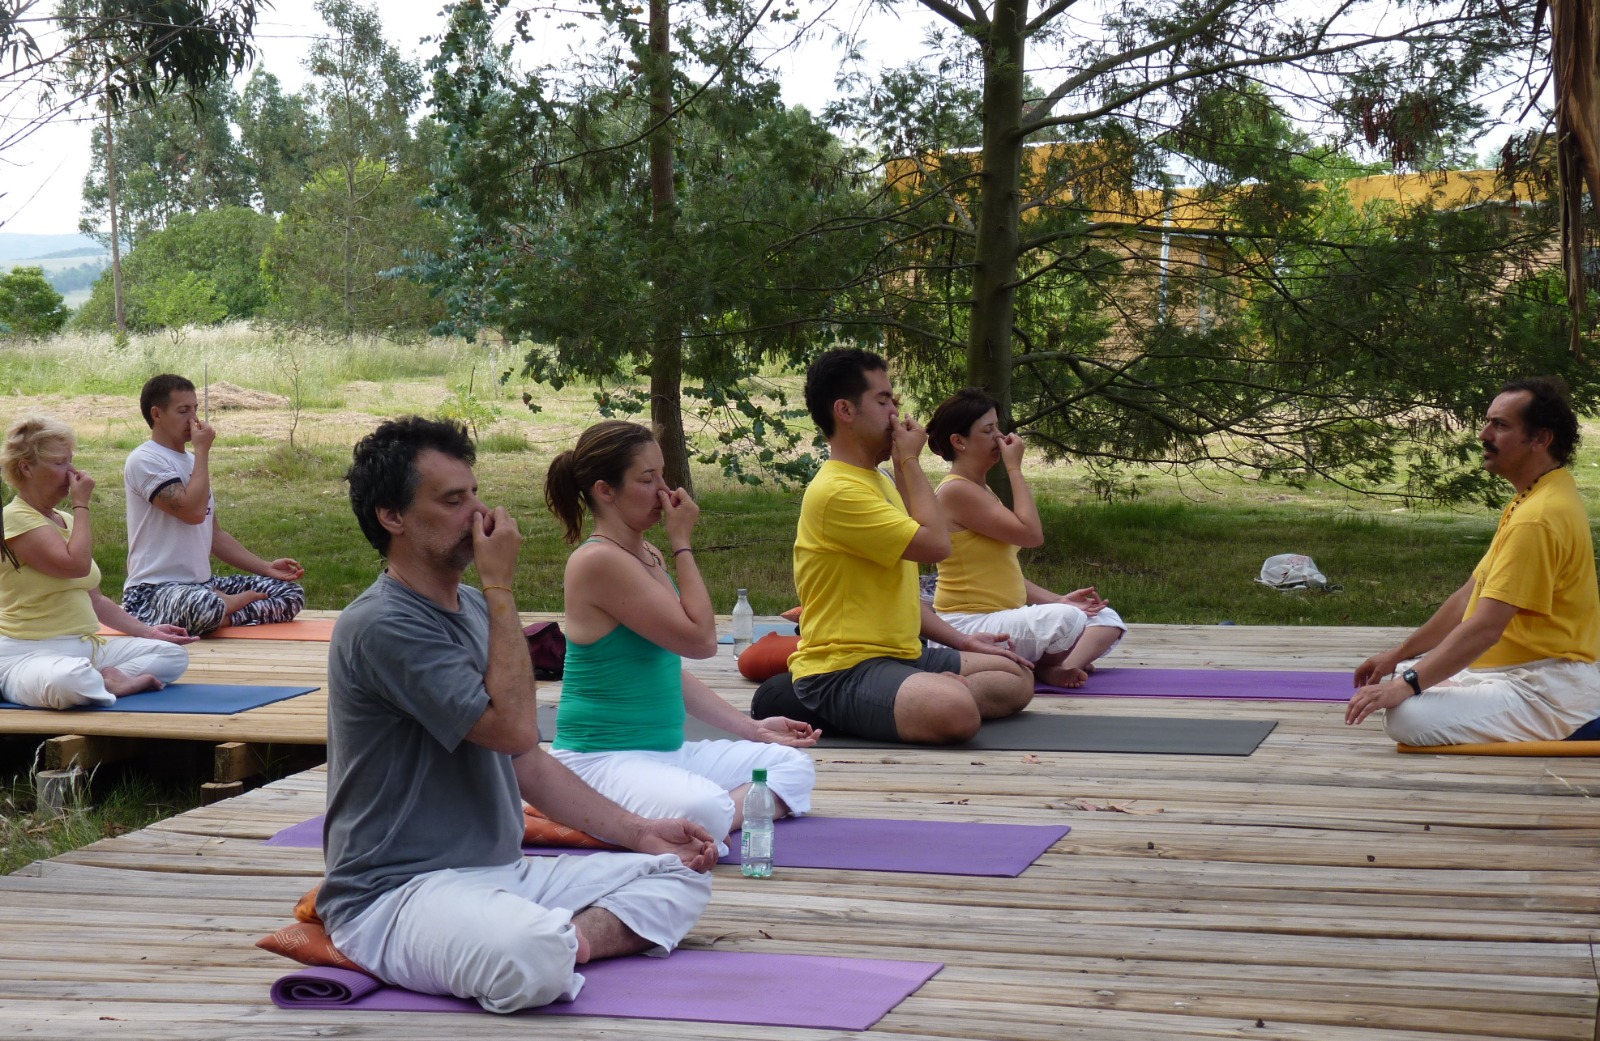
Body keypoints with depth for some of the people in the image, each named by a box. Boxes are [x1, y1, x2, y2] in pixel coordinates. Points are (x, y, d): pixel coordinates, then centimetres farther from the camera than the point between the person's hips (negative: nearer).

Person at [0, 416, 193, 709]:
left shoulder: (67, 520, 18)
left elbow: (95, 598, 22)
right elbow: (76, 564, -24)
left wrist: (147, 631, 14)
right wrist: (82, 504, -12)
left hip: (87, 649, 9)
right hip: (28, 654, -9)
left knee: (174, 655, 1)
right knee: (70, 680, -43)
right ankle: (115, 682, -15)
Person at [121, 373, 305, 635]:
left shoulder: (192, 462, 18)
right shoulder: (144, 460, -10)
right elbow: (193, 511, -22)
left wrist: (265, 567, 10)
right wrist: (202, 450, -11)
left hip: (202, 585, 8)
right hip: (154, 591, -8)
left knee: (291, 593, -1)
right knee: (205, 605, -41)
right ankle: (236, 604, -9)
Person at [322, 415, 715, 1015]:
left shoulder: (471, 610, 15)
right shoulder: (381, 627, -16)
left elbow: (526, 762, 19)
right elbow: (513, 727, -22)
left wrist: (637, 831, 12)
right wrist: (500, 588, -15)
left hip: (501, 875, 10)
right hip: (397, 892, -10)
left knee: (681, 876, 4)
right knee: (532, 959, -40)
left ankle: (569, 937, -16)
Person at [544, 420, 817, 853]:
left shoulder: (650, 557, 13)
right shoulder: (598, 561, -17)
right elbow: (700, 639, -16)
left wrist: (751, 727, 19)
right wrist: (682, 542, -10)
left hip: (666, 752, 11)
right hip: (600, 760, -11)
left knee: (794, 765, 9)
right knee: (704, 810, -38)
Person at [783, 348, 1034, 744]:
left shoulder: (879, 483, 19)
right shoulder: (837, 490, -16)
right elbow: (935, 544, -19)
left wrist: (957, 639, 15)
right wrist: (910, 461, -9)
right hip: (843, 670, -11)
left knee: (1018, 679, 12)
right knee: (956, 710, -36)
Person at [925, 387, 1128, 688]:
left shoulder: (980, 491, 18)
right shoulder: (956, 491, -14)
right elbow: (1031, 533, -18)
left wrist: (1057, 600, 5)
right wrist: (1014, 467, -10)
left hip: (1003, 620, 11)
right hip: (969, 625, -11)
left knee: (1106, 618, 6)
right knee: (1065, 620, -34)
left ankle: (1056, 666, -18)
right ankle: (1043, 667, -7)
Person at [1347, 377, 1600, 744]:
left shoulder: (1539, 518, -21)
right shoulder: (1529, 503, 14)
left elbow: (1485, 629, -26)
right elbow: (1471, 596, 20)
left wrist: (1408, 684, -26)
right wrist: (1399, 655, 19)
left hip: (1546, 693, -11)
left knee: (1408, 718, -29)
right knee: (1396, 679, 18)